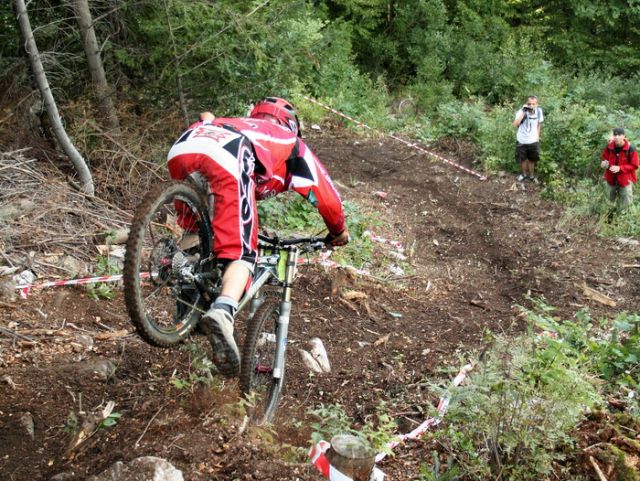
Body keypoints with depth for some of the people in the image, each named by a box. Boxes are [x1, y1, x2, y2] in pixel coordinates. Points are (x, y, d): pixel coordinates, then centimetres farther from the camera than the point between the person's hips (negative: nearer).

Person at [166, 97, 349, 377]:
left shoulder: (235, 125, 47)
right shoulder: (291, 142, 35)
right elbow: (326, 193, 34)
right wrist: (339, 232, 52)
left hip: (182, 148, 5)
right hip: (229, 159, -5)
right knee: (242, 252, -8)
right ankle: (222, 312, -34)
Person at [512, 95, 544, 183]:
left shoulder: (539, 111, -12)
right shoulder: (521, 111, -20)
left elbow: (539, 125, 4)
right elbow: (515, 125, -32)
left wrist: (537, 137, 6)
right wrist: (523, 113, -36)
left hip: (533, 141, 1)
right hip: (521, 141, -1)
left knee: (532, 159, 16)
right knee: (522, 159, 17)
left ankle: (532, 176, 37)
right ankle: (524, 174, 40)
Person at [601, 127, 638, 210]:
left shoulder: (631, 149, -20)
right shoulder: (609, 147, -10)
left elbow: (634, 166, -14)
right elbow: (604, 158, 10)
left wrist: (620, 168, -25)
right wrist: (604, 164, -16)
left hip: (625, 179, -4)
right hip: (611, 178, 4)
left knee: (626, 205, 2)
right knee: (610, 200, 24)